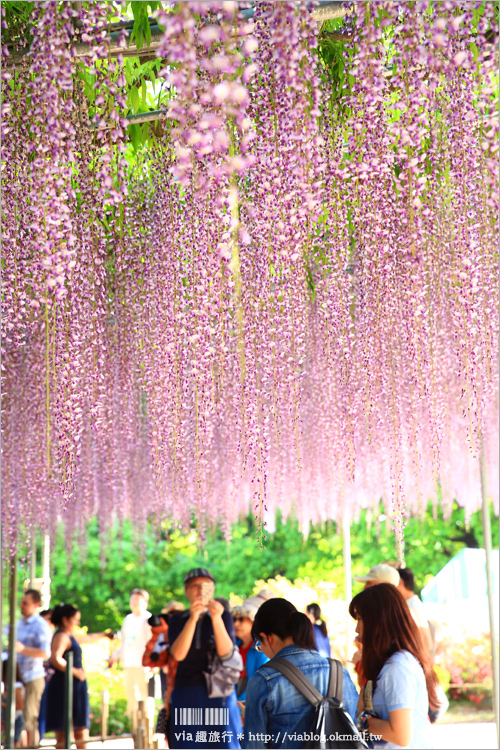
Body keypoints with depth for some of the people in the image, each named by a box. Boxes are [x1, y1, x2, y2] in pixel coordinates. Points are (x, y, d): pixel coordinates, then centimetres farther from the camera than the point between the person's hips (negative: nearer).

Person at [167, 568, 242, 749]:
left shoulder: (224, 616, 6)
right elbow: (178, 654, -9)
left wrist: (217, 618, -22)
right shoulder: (177, 620, 8)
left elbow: (226, 652, -9)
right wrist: (192, 619, -20)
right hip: (186, 695, 1)